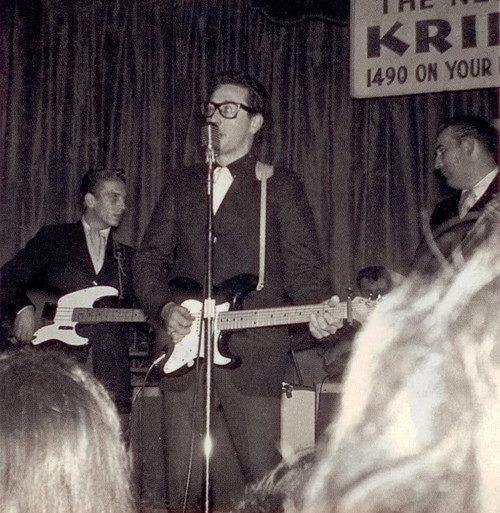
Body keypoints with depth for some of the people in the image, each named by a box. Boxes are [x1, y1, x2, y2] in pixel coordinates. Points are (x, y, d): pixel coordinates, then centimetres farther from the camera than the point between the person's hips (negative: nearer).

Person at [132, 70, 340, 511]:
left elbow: (302, 264, 0)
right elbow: (149, 259, 14)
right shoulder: (182, 186, 16)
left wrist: (319, 311, -19)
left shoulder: (280, 186, 5)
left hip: (252, 357, -3)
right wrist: (165, 307, -4)